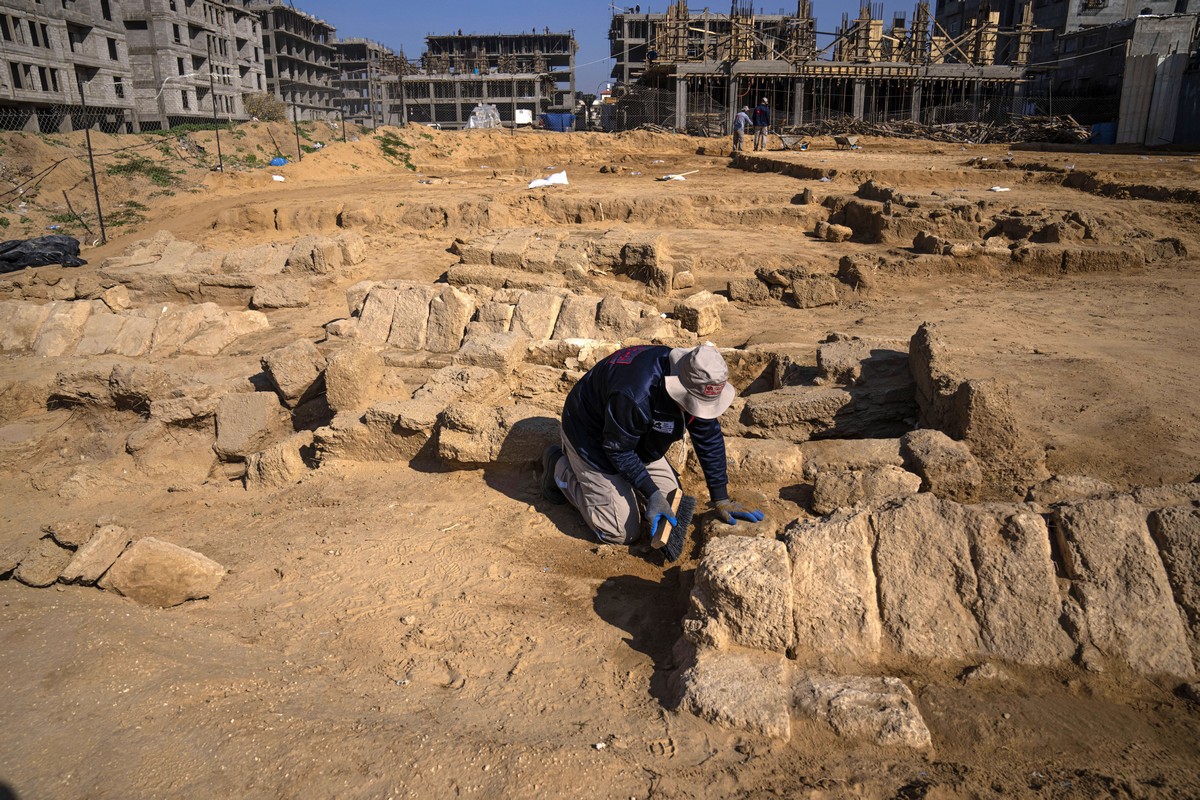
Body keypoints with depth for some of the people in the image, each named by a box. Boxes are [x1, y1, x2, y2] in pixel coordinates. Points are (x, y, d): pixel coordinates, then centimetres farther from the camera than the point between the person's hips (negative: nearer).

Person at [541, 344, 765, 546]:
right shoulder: (636, 395, -42)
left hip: (637, 436, 8)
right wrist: (652, 494, -27)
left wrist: (721, 498, -5)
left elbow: (709, 438, -7)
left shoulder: (696, 383, -18)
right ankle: (561, 468, 8)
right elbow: (618, 449, -26)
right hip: (591, 436, -8)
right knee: (623, 533, -8)